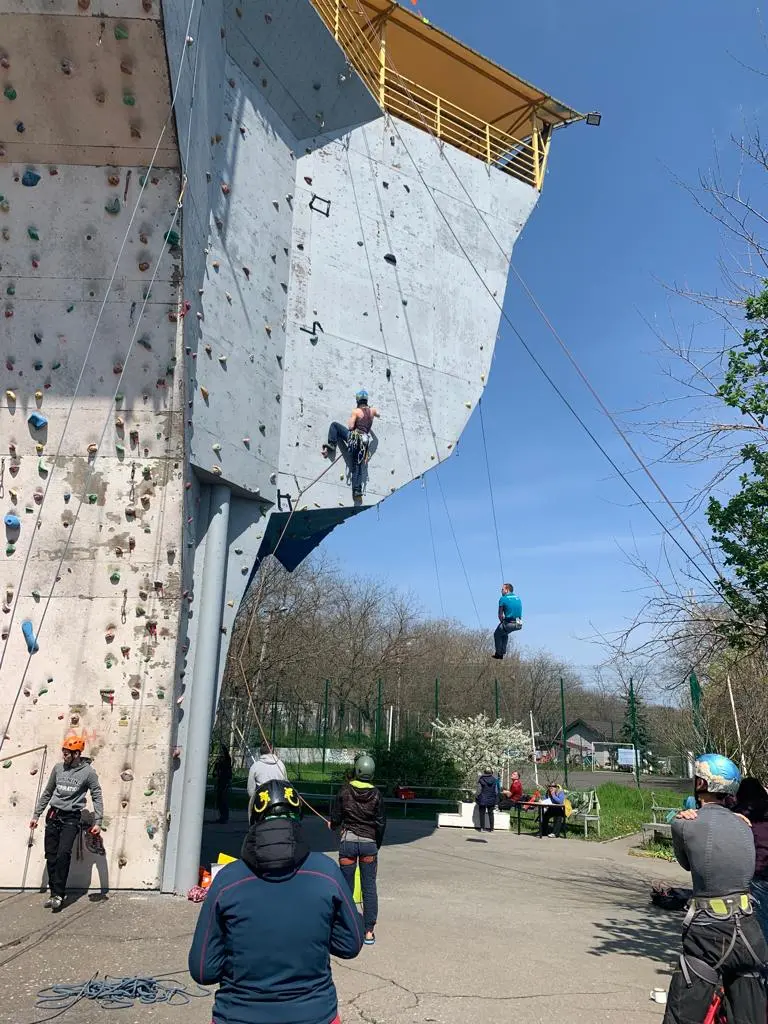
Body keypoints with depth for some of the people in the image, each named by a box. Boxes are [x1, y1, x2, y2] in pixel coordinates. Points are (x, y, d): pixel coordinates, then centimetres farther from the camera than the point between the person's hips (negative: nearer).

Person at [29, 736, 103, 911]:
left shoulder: (88, 772, -8)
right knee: (51, 856, 6)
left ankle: (59, 894, -8)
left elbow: (97, 797, -5)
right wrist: (36, 815, 16)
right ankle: (55, 892, 18)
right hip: (53, 816, 5)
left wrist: (97, 822, -10)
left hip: (71, 818, -5)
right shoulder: (58, 768, 5)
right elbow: (47, 793, 16)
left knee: (63, 854, -17)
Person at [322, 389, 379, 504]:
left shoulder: (355, 411, -4)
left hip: (354, 437, -4)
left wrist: (350, 422, 10)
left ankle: (331, 445, 1)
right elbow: (377, 414, 36)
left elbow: (350, 427, -12)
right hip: (364, 441, 5)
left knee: (334, 425, 14)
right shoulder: (372, 410, 10)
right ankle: (357, 490, -5)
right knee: (358, 467, 5)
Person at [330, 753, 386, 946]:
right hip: (369, 842, 1)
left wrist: (332, 825, 22)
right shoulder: (376, 795, -4)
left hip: (347, 841, 0)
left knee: (346, 886, 10)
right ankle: (369, 931, 11)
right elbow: (381, 823, 0)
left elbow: (335, 818, -1)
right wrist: (377, 847, 13)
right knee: (369, 887, 8)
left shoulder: (345, 790, -7)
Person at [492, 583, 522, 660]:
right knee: (504, 633, 33)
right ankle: (503, 652, 34)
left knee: (497, 634, 19)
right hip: (519, 624, 6)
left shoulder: (503, 599, -3)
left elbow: (500, 615, 0)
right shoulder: (518, 598, 15)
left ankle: (499, 654, 17)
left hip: (510, 623, -6)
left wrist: (502, 622, 17)